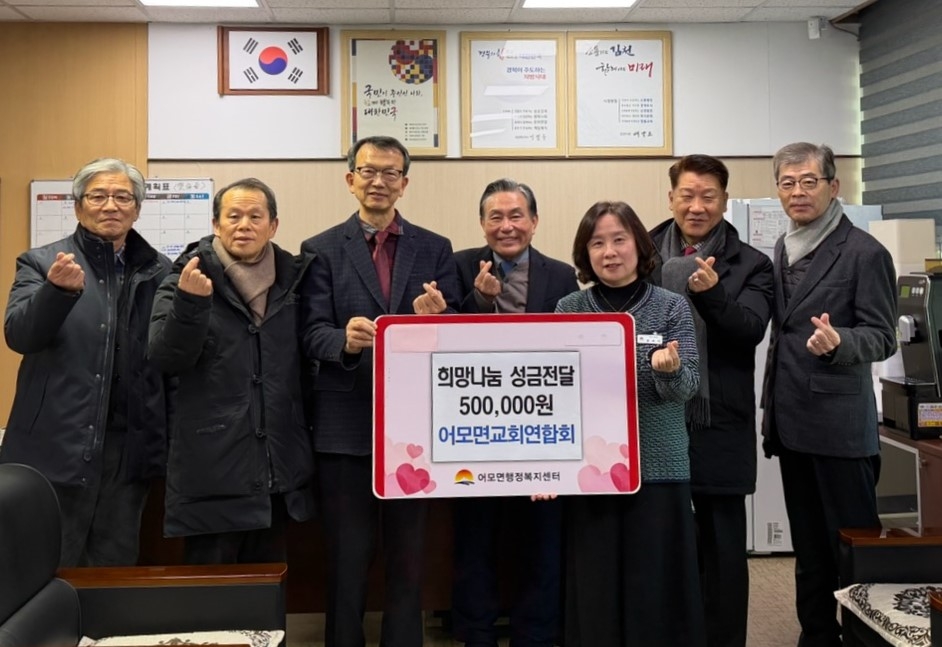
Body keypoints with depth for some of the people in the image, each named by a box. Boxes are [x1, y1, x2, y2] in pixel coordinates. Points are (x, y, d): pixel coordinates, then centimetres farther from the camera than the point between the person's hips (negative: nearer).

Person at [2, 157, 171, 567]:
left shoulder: (159, 271, 5)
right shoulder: (40, 263, 1)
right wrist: (59, 289, -32)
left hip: (129, 452, 2)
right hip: (55, 448, -2)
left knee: (116, 573, 13)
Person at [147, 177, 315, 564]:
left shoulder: (293, 279, 6)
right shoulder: (187, 278, -3)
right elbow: (167, 360, -13)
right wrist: (189, 302, -28)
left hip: (278, 469, 3)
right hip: (212, 469, -3)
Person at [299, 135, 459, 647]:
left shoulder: (435, 249, 7)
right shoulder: (321, 250, 2)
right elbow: (313, 333, -7)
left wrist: (436, 318, -23)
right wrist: (345, 339, -28)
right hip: (346, 424, -1)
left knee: (409, 557, 13)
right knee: (347, 559, 11)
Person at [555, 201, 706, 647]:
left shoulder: (672, 307, 1)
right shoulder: (568, 310, 4)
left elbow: (687, 389, -6)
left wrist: (670, 370, -28)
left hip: (657, 467, -1)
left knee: (657, 590, 4)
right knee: (595, 590, 7)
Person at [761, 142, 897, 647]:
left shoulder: (864, 252, -9)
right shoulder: (783, 248, 13)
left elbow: (881, 337, -11)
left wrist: (837, 342, -32)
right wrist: (772, 407, 14)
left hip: (839, 423, -7)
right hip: (792, 423, 7)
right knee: (808, 544, 16)